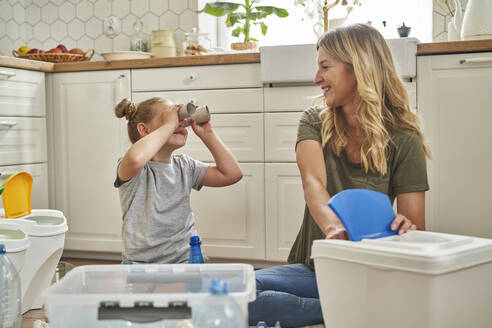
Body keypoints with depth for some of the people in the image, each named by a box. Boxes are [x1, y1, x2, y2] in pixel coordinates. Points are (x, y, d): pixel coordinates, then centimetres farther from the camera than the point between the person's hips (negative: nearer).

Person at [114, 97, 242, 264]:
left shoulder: (185, 165, 12)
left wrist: (207, 134, 1)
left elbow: (232, 173, 5)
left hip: (187, 258, 4)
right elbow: (136, 158, -33)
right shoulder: (131, 168, -6)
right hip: (141, 261, -4)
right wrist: (169, 124, -21)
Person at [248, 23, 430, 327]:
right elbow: (313, 182, -16)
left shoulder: (403, 141, -4)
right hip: (313, 267, 4)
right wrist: (333, 228, -39)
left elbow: (417, 226, -5)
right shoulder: (315, 122, 3)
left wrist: (406, 226, -32)